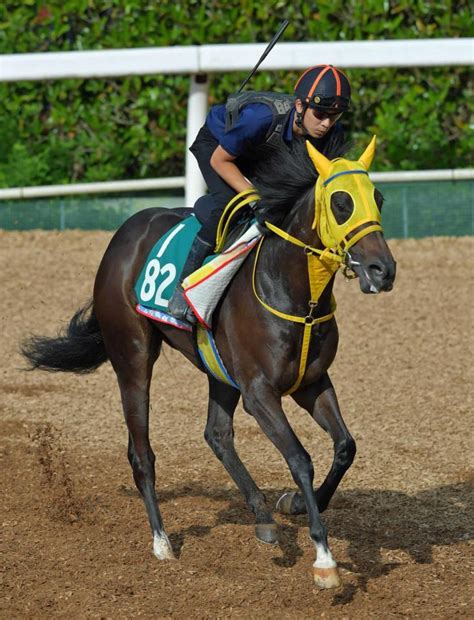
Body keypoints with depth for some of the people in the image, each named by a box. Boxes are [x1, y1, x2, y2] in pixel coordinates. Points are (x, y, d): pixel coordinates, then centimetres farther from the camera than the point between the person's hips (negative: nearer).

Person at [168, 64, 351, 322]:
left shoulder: (331, 134, -27)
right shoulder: (262, 117, -44)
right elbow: (220, 160, -30)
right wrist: (255, 199, -37)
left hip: (259, 154, 6)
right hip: (215, 144, -6)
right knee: (228, 203, -28)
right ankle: (184, 288, -20)